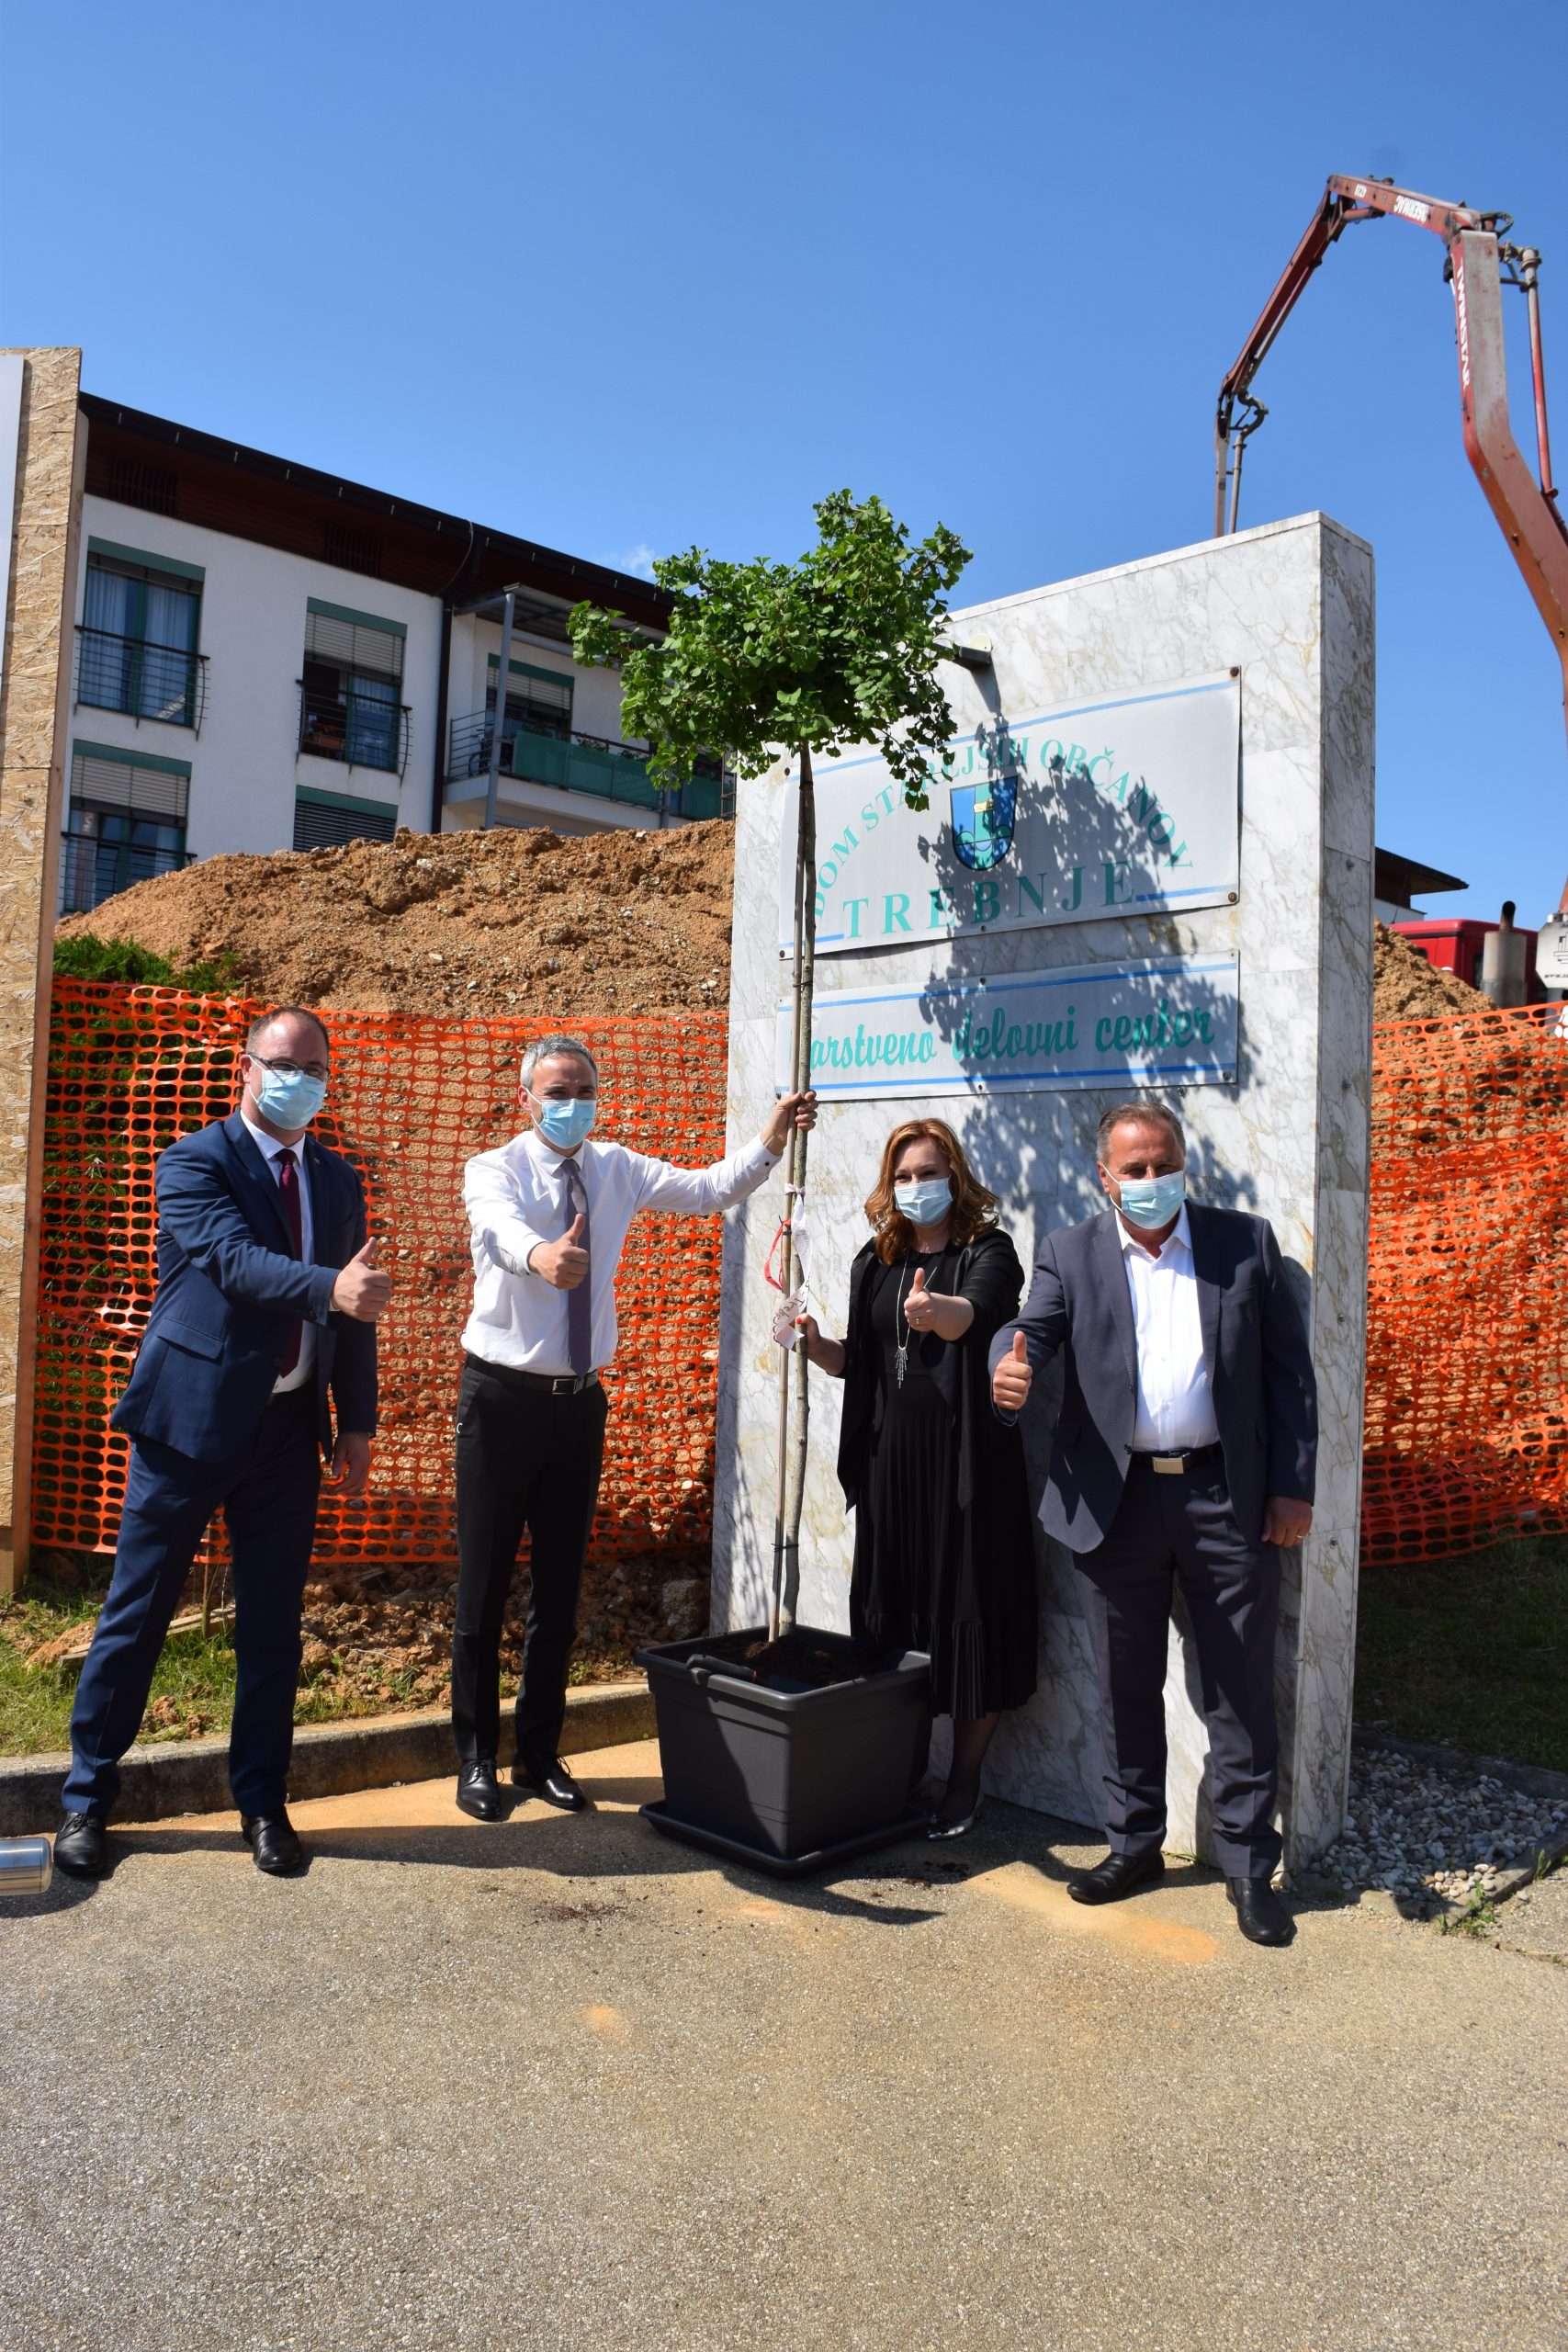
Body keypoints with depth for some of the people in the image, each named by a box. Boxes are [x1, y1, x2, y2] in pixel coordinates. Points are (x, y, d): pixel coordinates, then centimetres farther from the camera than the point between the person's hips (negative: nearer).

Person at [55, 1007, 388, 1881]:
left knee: (273, 1628, 10)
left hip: (288, 1429, 4)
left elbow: (354, 1305, 13)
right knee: (135, 1618, 6)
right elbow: (237, 1260, -24)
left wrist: (358, 1421, 8)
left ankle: (264, 1804, 24)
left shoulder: (339, 1180, 10)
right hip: (191, 1420, -4)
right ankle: (89, 1801, 22)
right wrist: (329, 1286, -42)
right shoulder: (194, 1162, -7)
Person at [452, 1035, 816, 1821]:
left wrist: (771, 1140, -18)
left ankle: (539, 1751, 27)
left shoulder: (616, 1169, 7)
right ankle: (476, 1758, 19)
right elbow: (502, 1225, -32)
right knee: (484, 1585, 3)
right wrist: (540, 1254, -55)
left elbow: (709, 1189, -2)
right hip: (503, 1395, -4)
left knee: (561, 1583, 12)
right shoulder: (495, 1170, -8)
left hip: (579, 1400, 4)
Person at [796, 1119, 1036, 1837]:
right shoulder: (876, 1260, 13)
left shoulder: (987, 1252, -2)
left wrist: (936, 1311, -45)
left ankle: (965, 1778, 14)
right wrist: (816, 1343, -3)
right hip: (890, 1457, 5)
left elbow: (971, 1313, -24)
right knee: (888, 1611, 7)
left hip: (968, 1456, -4)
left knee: (968, 1610, 0)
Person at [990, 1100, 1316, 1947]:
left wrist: (1293, 1487, -3)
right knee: (1126, 1687, 13)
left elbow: (1290, 1373, 3)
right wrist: (1009, 1370, -35)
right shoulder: (1070, 1254, 4)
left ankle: (1249, 1865, 20)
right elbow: (1030, 1329, -10)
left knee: (1240, 1690, 6)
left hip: (1228, 1499, -1)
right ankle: (1134, 1844, 29)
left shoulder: (1246, 1242, 3)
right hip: (1116, 1502, 1)